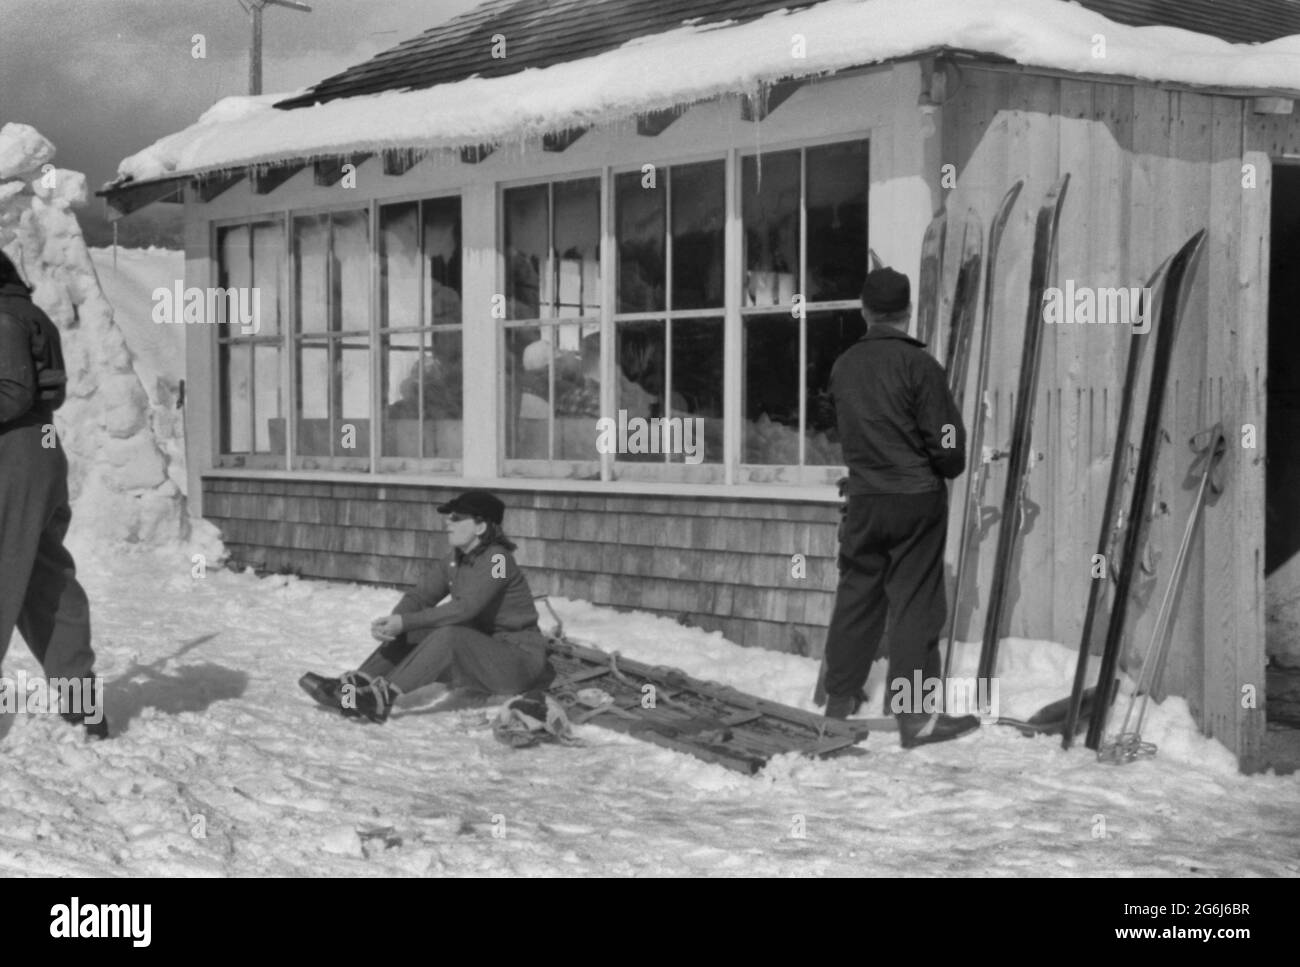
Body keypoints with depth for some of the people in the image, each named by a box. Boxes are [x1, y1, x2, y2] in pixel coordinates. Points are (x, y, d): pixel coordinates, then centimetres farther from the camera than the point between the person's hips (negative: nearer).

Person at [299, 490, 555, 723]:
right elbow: (420, 595, 1)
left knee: (449, 635, -32)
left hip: (518, 660, -8)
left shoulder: (497, 560, -18)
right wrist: (393, 622, -21)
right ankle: (352, 686, -17)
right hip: (477, 650, 8)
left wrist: (405, 621, -29)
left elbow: (464, 608, -27)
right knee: (412, 633, -6)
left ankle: (383, 698, -38)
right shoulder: (454, 562, 7)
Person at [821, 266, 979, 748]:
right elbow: (946, 437, -9)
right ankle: (916, 714, -2)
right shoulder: (917, 363, -11)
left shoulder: (843, 366, 4)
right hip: (917, 497, -4)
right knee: (916, 604, -2)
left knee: (856, 596, 14)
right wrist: (948, 469, 10)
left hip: (864, 497, 5)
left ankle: (840, 699, 23)